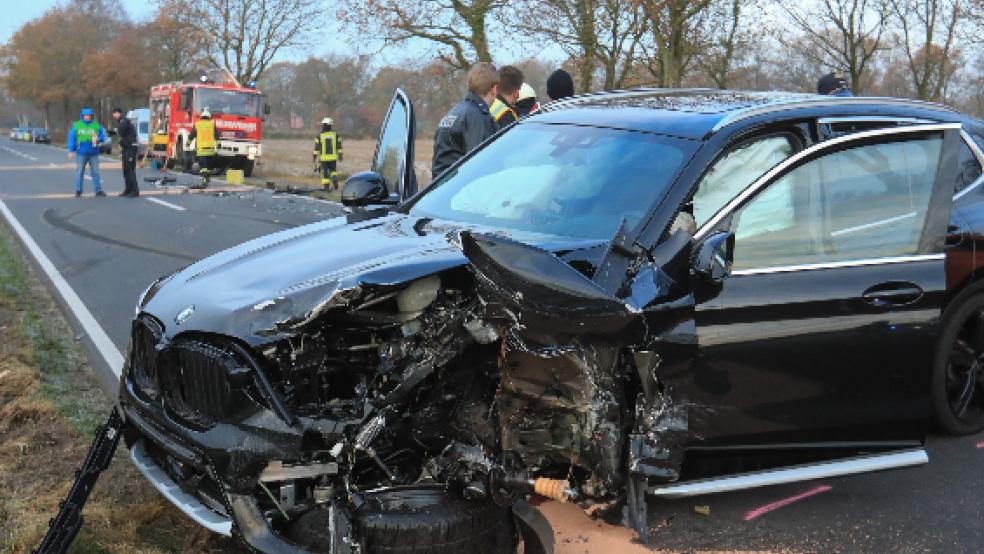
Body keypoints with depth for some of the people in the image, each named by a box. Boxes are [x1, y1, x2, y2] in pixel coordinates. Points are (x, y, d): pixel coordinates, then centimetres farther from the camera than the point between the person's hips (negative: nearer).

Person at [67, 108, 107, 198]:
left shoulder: (97, 126, 6)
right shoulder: (76, 125, 5)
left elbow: (103, 136, 7)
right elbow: (71, 138, 5)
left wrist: (98, 139, -15)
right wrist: (71, 150, -1)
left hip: (93, 153, 1)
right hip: (81, 153, -1)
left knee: (95, 172, 2)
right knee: (79, 172, 0)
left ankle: (98, 190, 6)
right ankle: (78, 190, 6)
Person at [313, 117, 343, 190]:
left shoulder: (319, 136, -6)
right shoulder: (336, 135, -1)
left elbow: (317, 149, -4)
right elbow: (339, 147, 4)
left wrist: (315, 157, 3)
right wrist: (340, 155, 13)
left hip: (323, 159, -2)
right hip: (333, 158, 2)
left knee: (325, 173, 6)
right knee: (333, 171, 19)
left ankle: (326, 187, 6)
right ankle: (334, 178, -6)